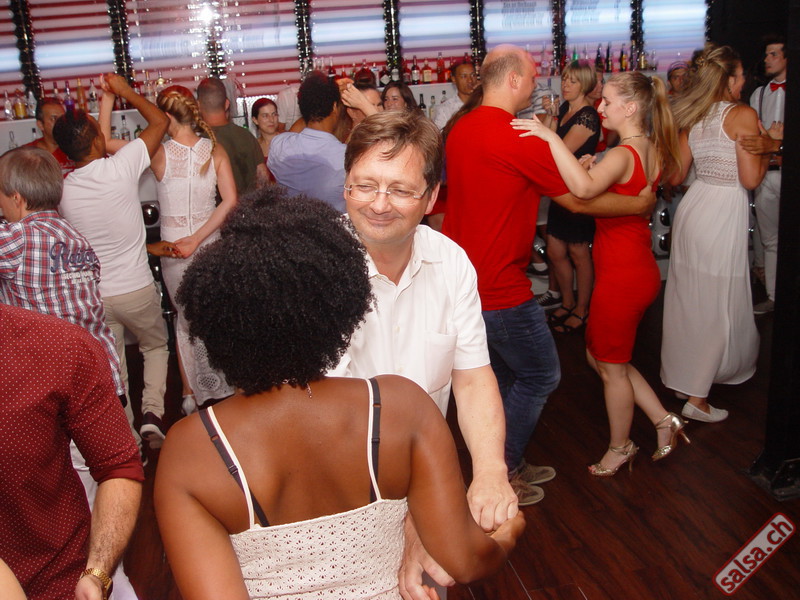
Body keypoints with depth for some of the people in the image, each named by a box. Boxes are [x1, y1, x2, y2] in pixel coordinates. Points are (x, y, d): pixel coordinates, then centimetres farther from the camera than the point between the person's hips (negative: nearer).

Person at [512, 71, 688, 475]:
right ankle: (664, 421, 28)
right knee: (600, 356, 23)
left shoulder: (623, 155, -23)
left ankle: (619, 448, 32)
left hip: (621, 274, -9)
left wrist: (551, 137, -37)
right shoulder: (652, 150, 7)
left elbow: (583, 188, -43)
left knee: (612, 366, 11)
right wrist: (591, 169, 7)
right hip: (639, 269, 9)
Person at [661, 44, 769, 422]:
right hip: (724, 211, -7)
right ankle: (696, 396, 7)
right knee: (716, 304, 1)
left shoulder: (692, 118, 8)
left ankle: (682, 375, 31)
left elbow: (676, 176, 10)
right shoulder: (743, 115, -11)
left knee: (688, 298, 17)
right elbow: (751, 179, -13)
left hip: (693, 205, 7)